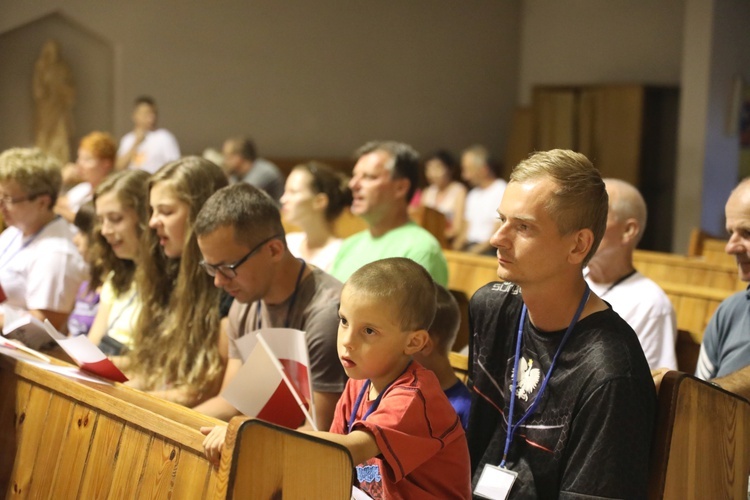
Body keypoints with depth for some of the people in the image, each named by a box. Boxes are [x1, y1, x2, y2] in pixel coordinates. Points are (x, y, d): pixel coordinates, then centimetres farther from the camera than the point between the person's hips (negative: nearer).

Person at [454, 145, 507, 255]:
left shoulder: (501, 191, -5)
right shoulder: (473, 194, 22)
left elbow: (499, 232, -11)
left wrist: (476, 250, -16)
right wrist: (455, 249, 3)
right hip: (469, 248, 7)